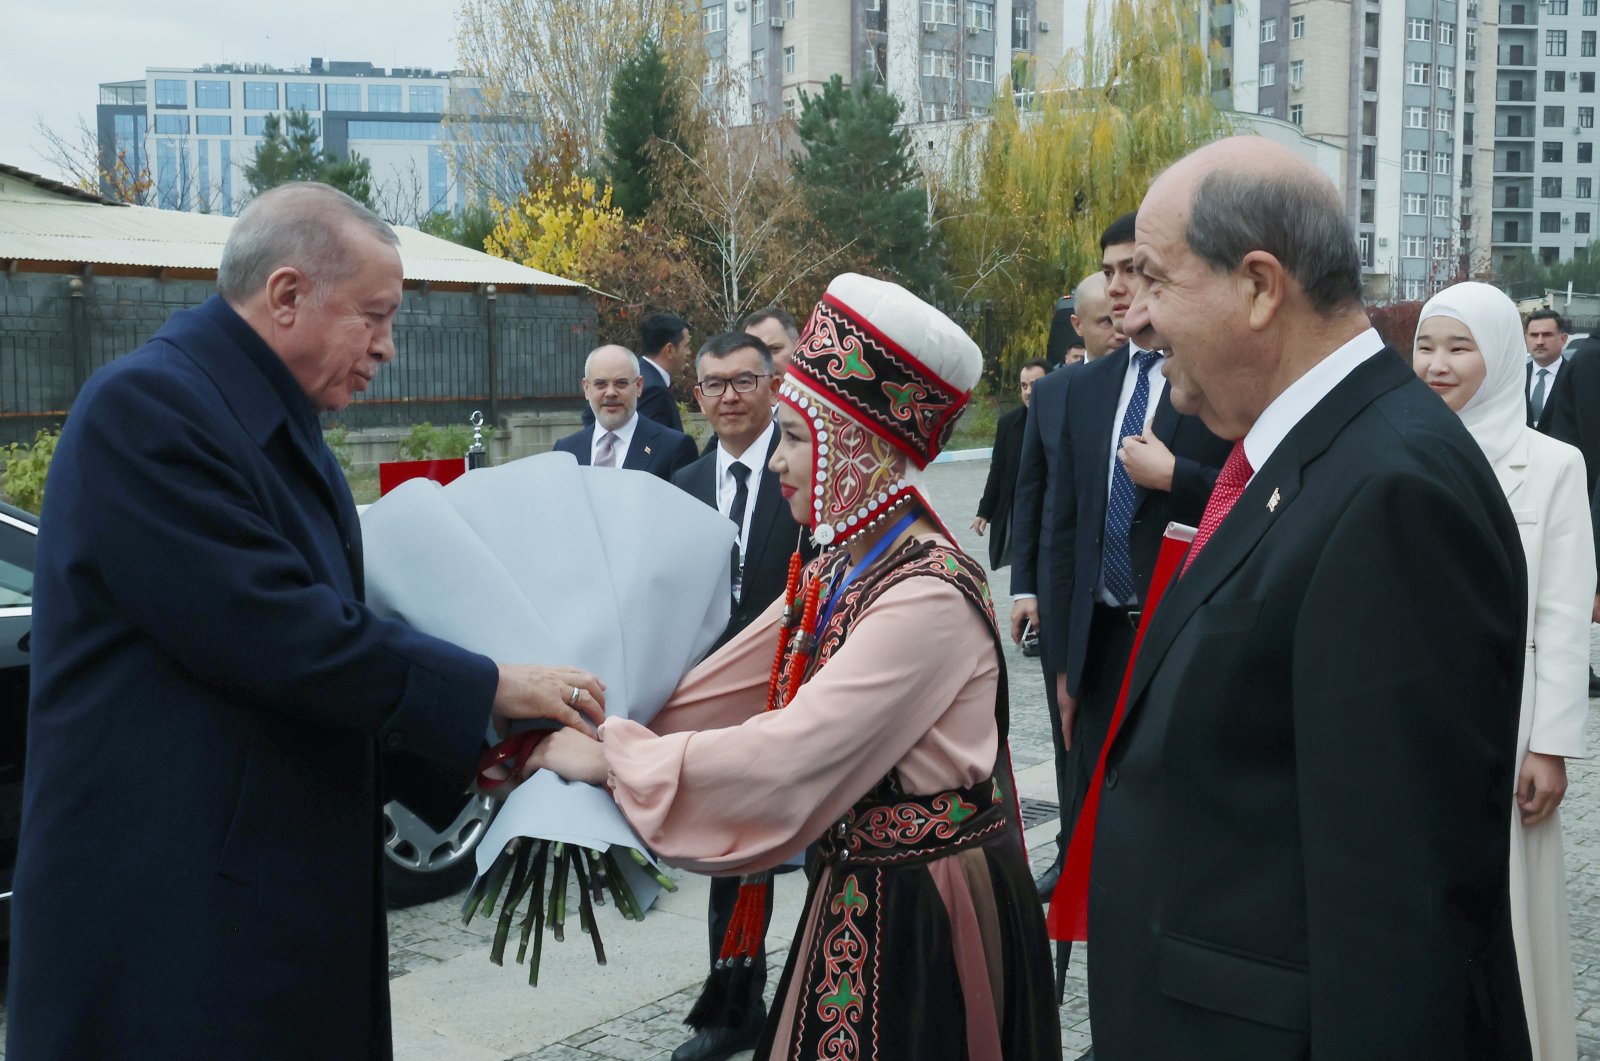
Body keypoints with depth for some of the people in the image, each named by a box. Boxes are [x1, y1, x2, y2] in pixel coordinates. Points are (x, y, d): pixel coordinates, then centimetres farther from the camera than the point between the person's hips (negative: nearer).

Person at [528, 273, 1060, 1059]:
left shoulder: (928, 600, -23)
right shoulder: (839, 572, 5)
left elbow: (784, 759, -27)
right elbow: (714, 690, 3)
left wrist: (612, 758, -19)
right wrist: (563, 740, -6)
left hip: (924, 913, -7)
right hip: (860, 891, 7)